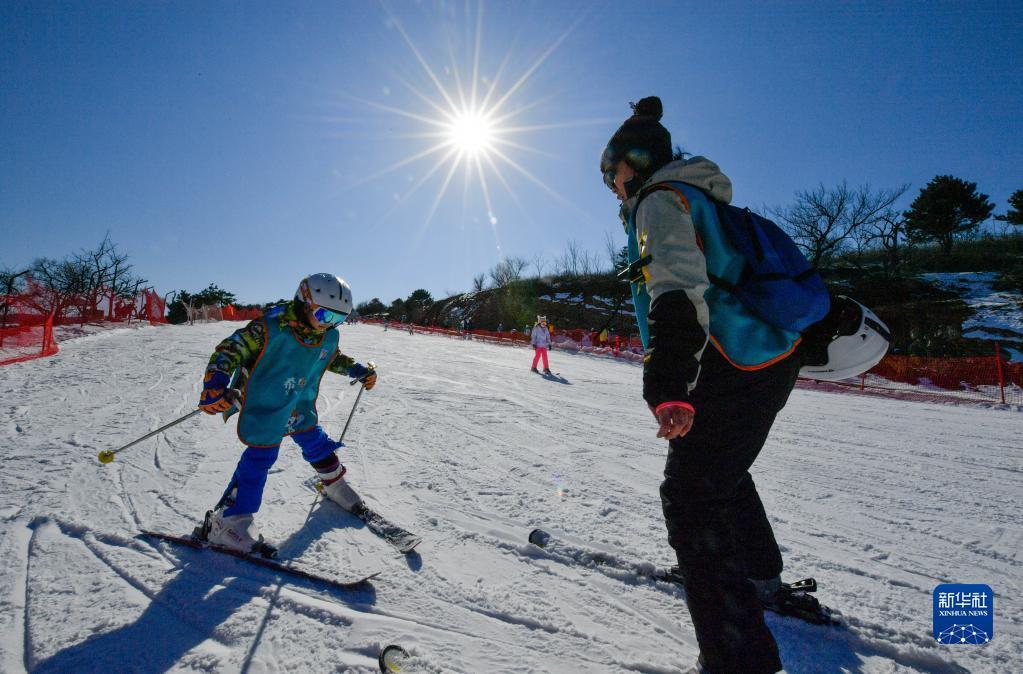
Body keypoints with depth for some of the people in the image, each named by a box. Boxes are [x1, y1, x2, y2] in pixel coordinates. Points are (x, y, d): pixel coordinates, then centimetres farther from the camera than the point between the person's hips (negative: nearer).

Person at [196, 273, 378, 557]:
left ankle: (336, 487, 44)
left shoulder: (329, 336, -4)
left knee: (318, 446, 19)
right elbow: (229, 350, -24)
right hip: (265, 413, -6)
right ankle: (228, 522, 5)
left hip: (302, 410, 7)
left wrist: (357, 370, 10)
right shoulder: (270, 328, -26)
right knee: (258, 461, -7)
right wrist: (216, 386, -38)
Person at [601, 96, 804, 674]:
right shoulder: (701, 199, 22)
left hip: (735, 375, -10)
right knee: (723, 471, 27)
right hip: (775, 361, 10)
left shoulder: (661, 199, -9)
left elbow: (677, 290, -27)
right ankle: (760, 578, 48)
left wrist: (669, 385, -37)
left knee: (690, 498, -6)